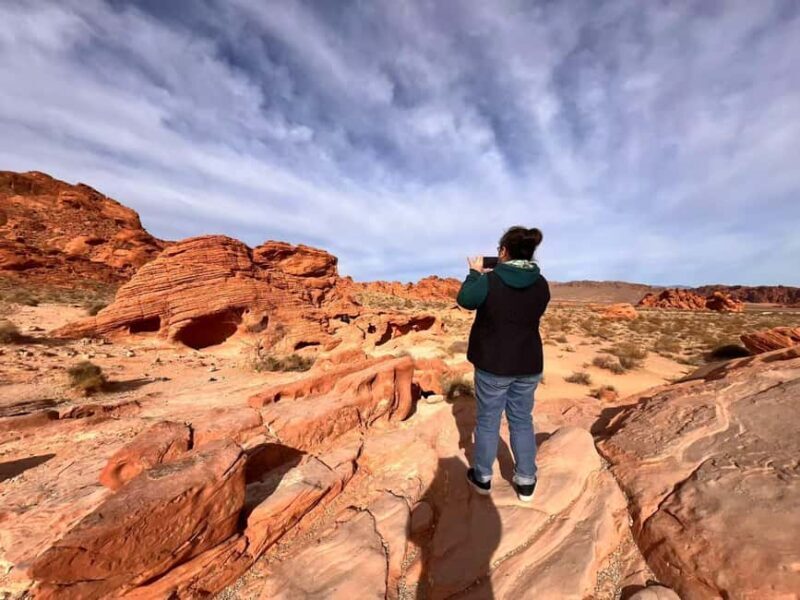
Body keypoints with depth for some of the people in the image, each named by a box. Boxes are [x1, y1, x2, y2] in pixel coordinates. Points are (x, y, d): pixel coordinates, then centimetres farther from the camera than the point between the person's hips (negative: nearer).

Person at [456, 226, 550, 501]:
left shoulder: (489, 280, -16)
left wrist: (475, 273, 12)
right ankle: (526, 482, 31)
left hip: (493, 364, -3)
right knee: (522, 421, 19)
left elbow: (465, 299, -1)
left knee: (487, 420, 13)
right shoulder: (541, 284, -3)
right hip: (529, 365, 4)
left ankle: (482, 477, 31)